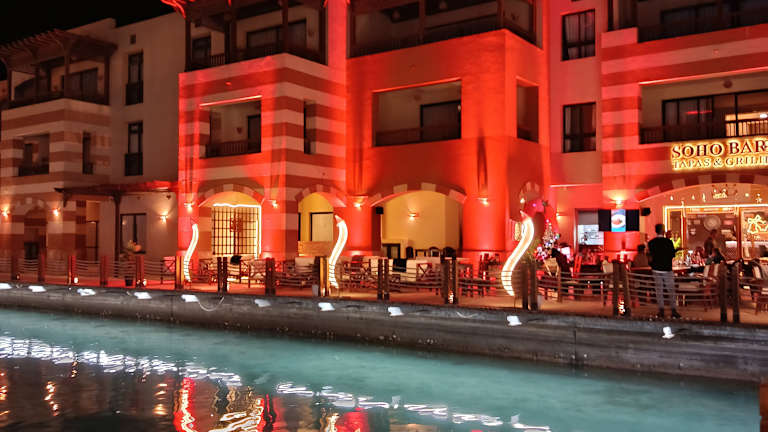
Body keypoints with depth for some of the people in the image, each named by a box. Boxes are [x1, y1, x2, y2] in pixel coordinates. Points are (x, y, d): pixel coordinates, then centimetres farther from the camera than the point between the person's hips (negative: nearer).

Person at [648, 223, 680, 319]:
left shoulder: (651, 243, -3)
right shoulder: (668, 241, -12)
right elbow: (673, 254, -3)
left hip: (656, 269, 3)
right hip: (667, 268, -3)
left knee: (659, 290, 8)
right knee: (671, 290, 5)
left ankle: (661, 311, 9)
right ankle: (673, 310, 5)